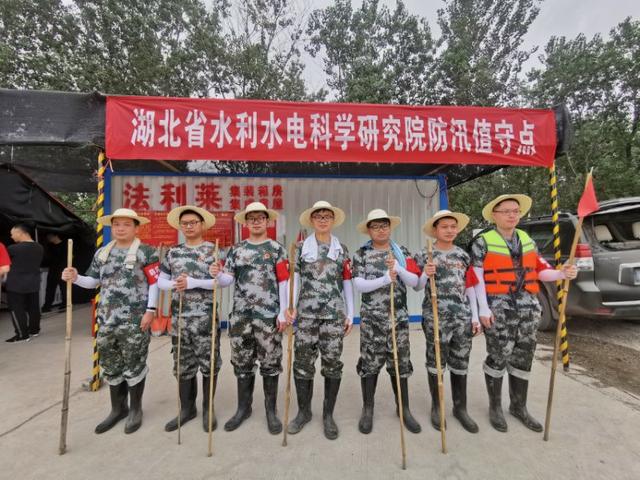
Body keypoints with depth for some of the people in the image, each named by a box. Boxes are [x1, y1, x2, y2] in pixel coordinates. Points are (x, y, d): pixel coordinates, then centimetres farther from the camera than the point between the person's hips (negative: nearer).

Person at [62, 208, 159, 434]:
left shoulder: (146, 252, -7)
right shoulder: (102, 253, 11)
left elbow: (155, 282, -9)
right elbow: (93, 281, 13)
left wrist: (150, 310, -14)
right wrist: (75, 277, -7)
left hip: (135, 320, -6)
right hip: (107, 320, 6)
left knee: (133, 365, 6)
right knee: (110, 366, 16)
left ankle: (135, 409, 25)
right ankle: (118, 408, 34)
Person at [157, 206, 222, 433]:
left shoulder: (212, 250, -3)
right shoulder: (173, 252, 10)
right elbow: (161, 280, 12)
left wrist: (192, 283, -20)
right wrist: (173, 284, -10)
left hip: (206, 317, -4)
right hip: (180, 317, 4)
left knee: (208, 364, 5)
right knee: (183, 365, 14)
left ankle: (207, 408, 23)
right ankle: (187, 408, 30)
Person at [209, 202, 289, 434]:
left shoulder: (277, 249, 0)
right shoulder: (236, 249, 9)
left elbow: (283, 282, -3)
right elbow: (229, 280, 5)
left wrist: (283, 312, -8)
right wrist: (217, 274, -17)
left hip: (269, 315, -2)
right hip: (240, 315, 3)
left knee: (270, 362, 7)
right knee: (242, 362, 13)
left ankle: (271, 410, 24)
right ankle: (243, 407, 32)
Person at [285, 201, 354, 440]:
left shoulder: (342, 249, 8)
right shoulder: (301, 248, 5)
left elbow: (347, 284, 9)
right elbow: (295, 279, -1)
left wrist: (350, 314, 6)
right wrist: (290, 307, -14)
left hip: (334, 313, 1)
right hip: (306, 312, 0)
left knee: (332, 362, 6)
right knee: (303, 362, 5)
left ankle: (328, 414, 24)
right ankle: (304, 411, 27)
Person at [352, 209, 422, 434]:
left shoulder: (402, 252, 6)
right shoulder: (361, 254, -1)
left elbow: (414, 281, -1)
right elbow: (359, 285, -11)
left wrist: (398, 268, -18)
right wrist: (385, 279, -20)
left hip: (399, 316, 2)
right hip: (371, 318, -2)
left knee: (401, 362, 11)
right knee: (370, 362, 5)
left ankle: (404, 409, 28)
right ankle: (367, 409, 23)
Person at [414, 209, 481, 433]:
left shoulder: (463, 256, 9)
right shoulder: (424, 255, -3)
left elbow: (470, 288, 11)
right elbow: (417, 287, -2)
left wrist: (475, 316, 9)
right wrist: (425, 275, -23)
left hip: (463, 316, 4)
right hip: (435, 316, -4)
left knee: (460, 363, 13)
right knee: (436, 361, 8)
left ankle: (460, 408, 29)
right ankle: (436, 407, 25)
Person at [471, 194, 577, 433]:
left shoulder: (527, 240, 12)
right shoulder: (483, 242, -5)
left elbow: (539, 270, 11)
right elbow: (477, 277, -9)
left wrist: (561, 274, -10)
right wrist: (483, 308, -14)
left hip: (528, 307, 6)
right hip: (499, 309, -5)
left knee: (523, 358, 13)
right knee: (498, 357, 1)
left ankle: (519, 406, 29)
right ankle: (495, 407, 20)